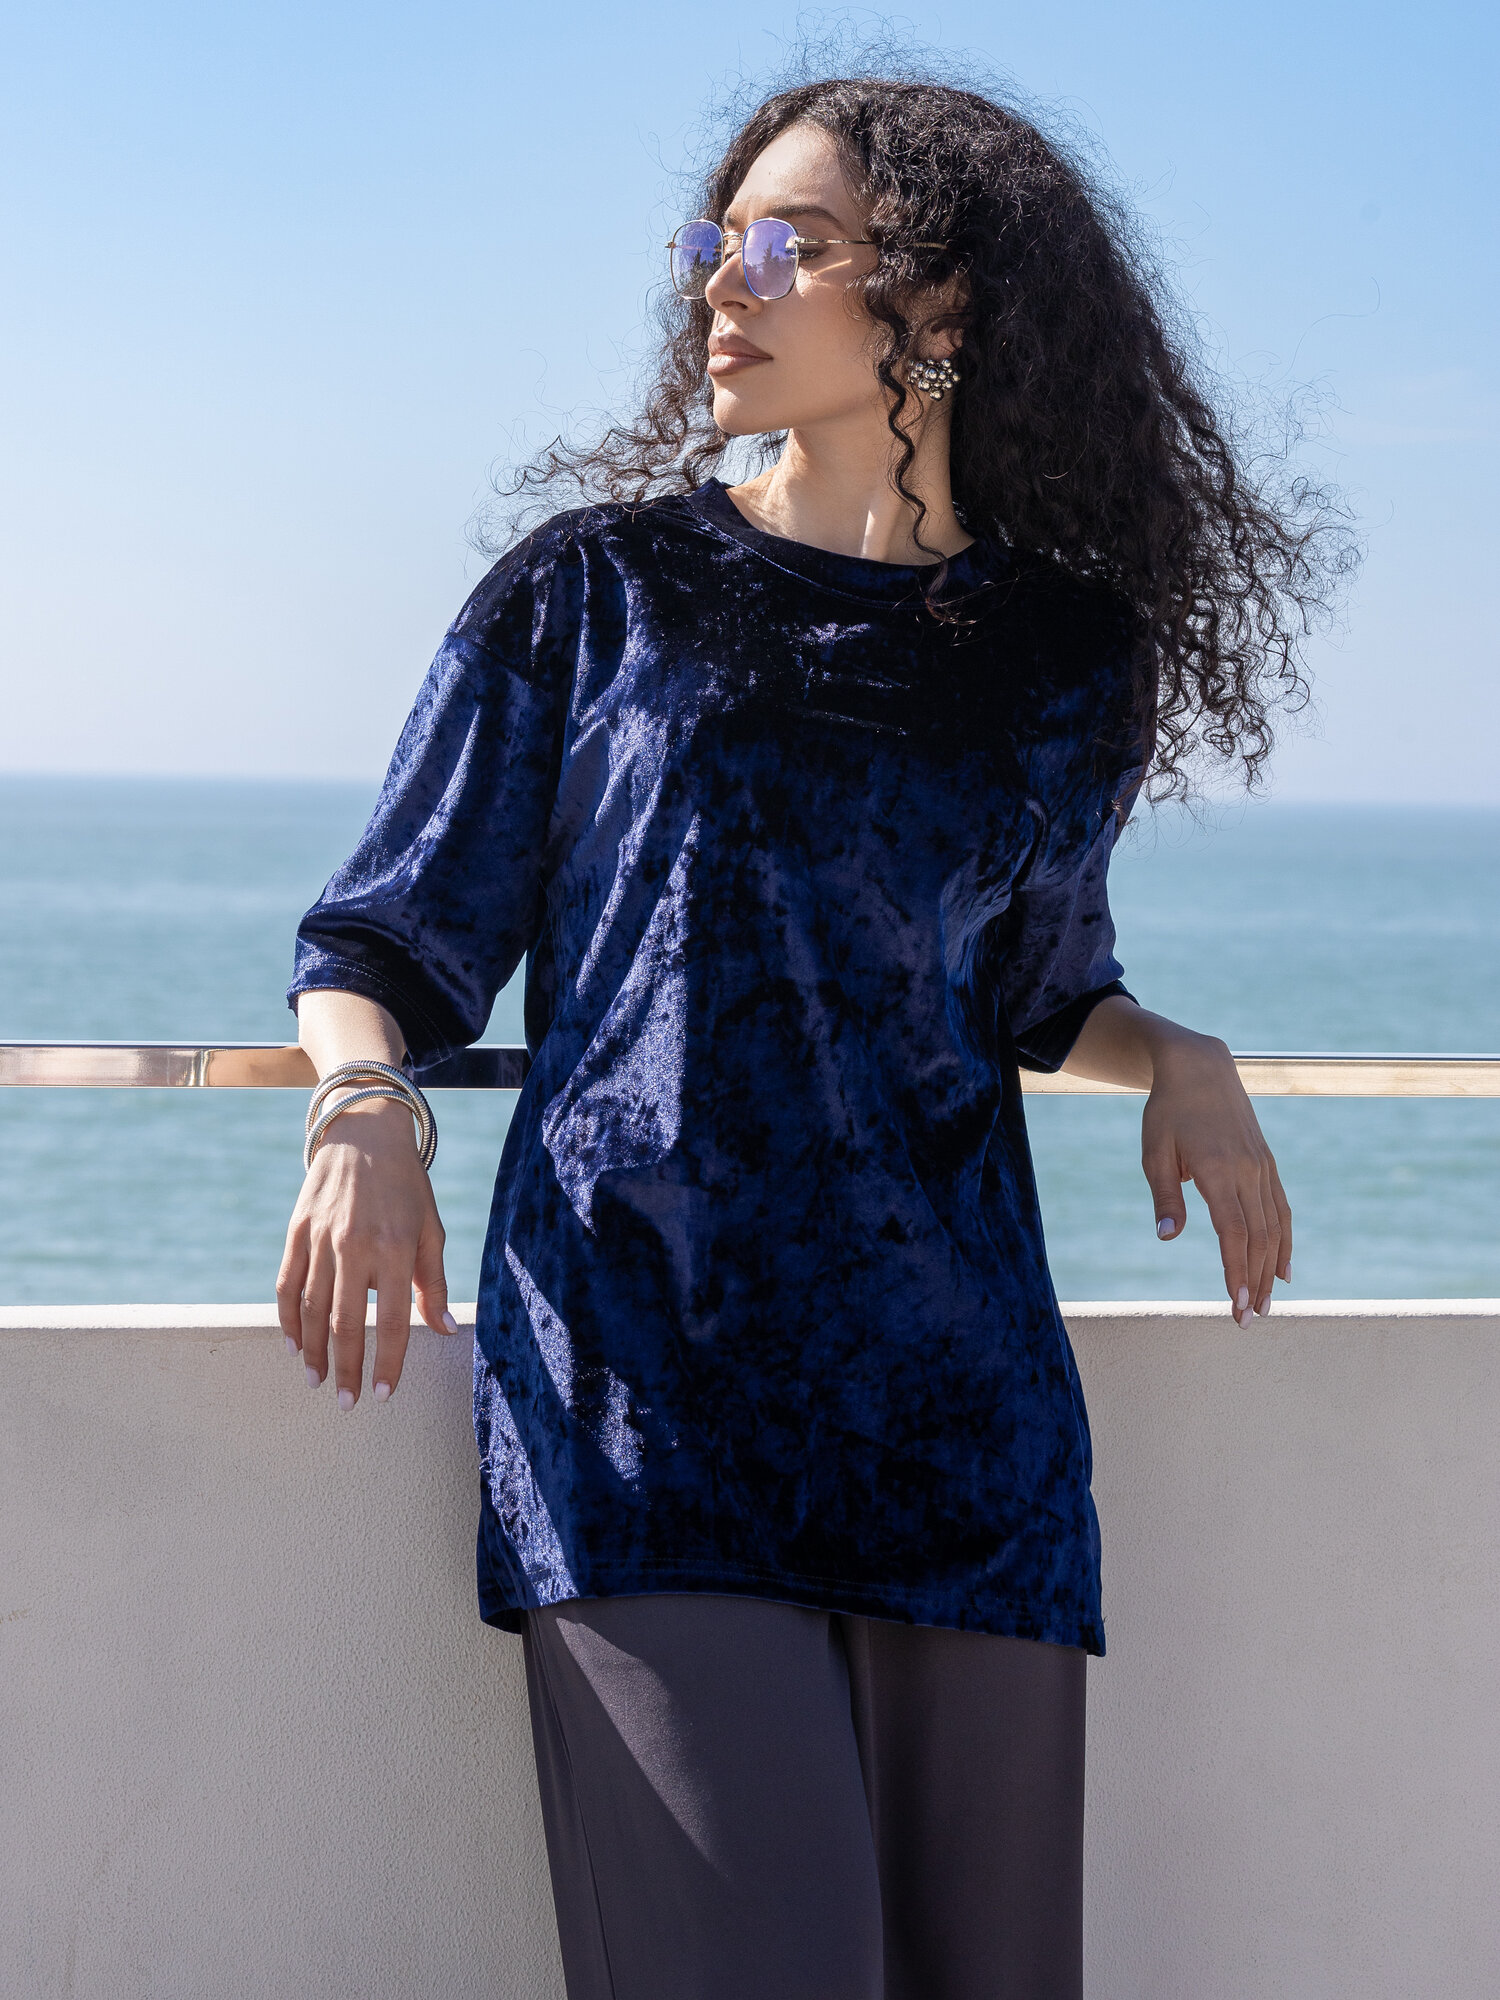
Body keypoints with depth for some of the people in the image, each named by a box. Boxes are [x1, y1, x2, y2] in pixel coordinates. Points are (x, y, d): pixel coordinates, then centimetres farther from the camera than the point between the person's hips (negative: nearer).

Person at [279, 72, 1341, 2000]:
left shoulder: (1066, 657, 12)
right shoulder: (595, 590, 8)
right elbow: (385, 943, 10)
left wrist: (1177, 1056, 5)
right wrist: (366, 1110, -12)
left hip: (948, 1390, 3)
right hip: (638, 1384, -2)